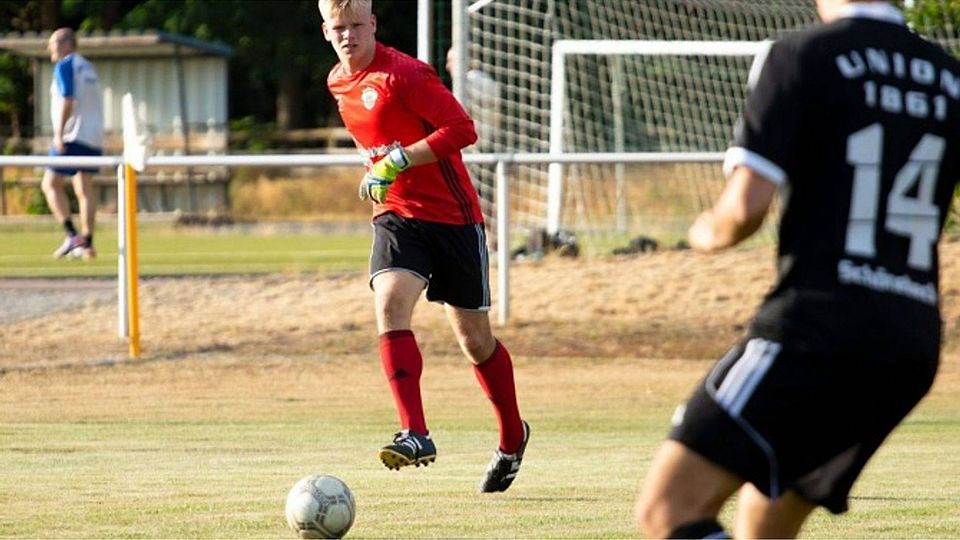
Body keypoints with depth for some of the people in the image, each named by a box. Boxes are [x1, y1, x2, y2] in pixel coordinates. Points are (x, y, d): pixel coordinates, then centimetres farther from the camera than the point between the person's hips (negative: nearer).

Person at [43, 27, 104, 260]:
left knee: (50, 184, -3)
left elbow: (67, 100, -18)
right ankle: (87, 243, 2)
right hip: (94, 136, 8)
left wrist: (59, 134, -21)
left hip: (73, 136, -8)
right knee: (84, 189, 7)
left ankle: (72, 235, -15)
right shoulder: (87, 67, 19)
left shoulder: (65, 66, -7)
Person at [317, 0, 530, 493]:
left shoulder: (402, 75, -16)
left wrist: (398, 161, -23)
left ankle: (512, 438, 28)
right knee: (389, 304, -23)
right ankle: (415, 434, -29)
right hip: (396, 216, 5)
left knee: (474, 337, 6)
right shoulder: (338, 82, 9)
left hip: (451, 215, -5)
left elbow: (462, 129, -21)